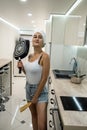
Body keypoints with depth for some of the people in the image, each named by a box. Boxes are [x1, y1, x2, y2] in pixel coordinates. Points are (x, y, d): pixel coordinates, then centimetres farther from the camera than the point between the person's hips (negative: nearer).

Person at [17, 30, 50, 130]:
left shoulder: (45, 56, -19)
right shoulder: (30, 56, 3)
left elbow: (44, 79, -18)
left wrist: (36, 96, -12)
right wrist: (22, 67, -7)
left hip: (40, 90, -6)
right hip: (28, 88, 7)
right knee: (33, 115, 22)